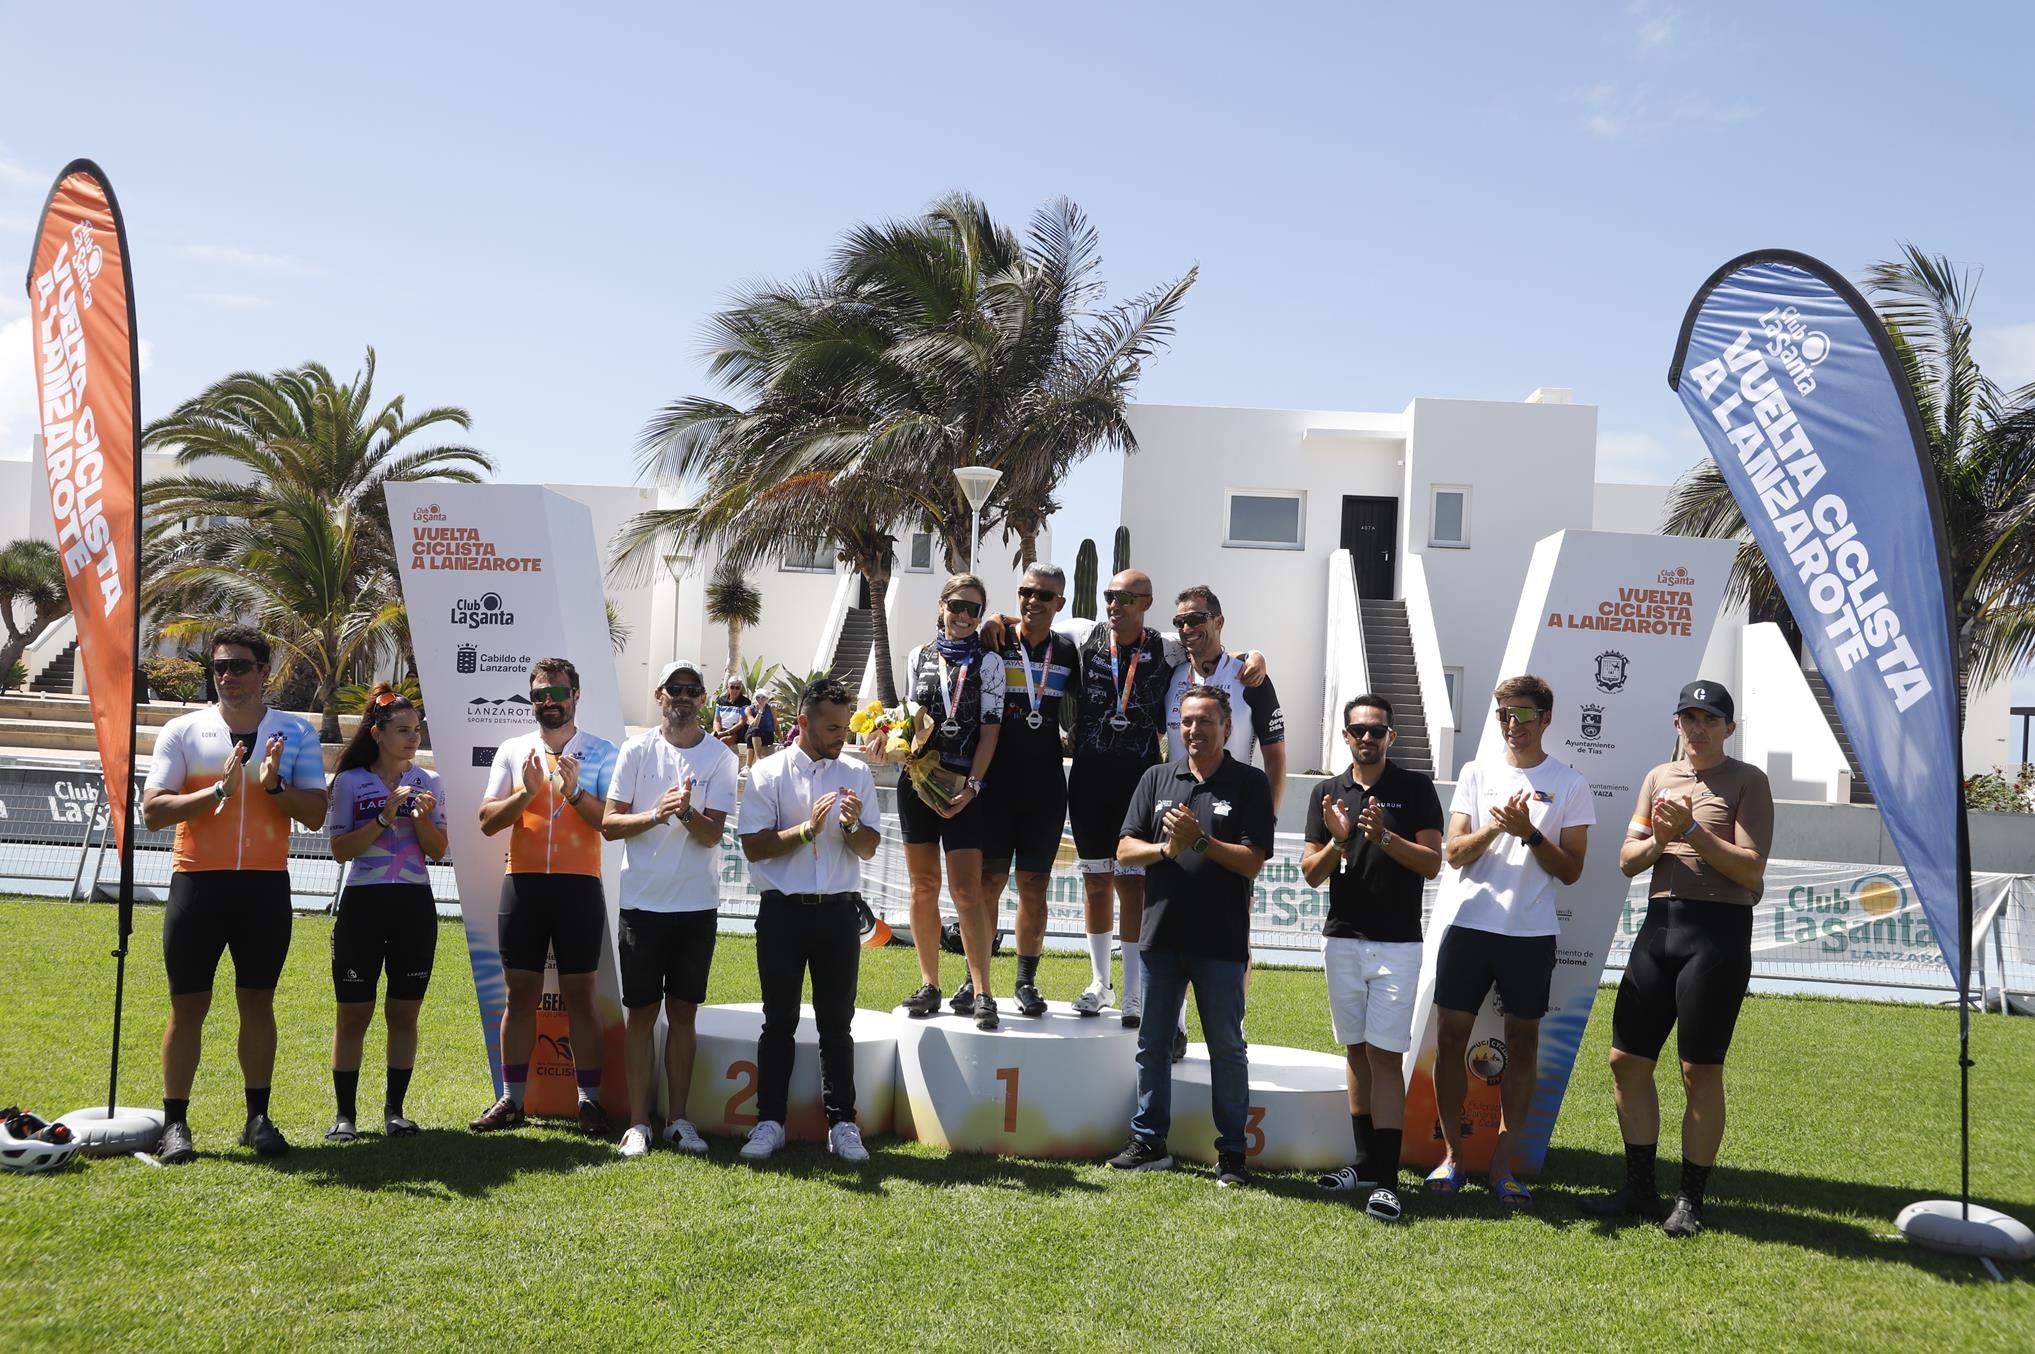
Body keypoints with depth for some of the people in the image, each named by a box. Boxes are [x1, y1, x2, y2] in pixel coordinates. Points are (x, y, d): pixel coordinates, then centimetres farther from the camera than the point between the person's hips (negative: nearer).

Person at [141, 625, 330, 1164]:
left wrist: (274, 785, -15)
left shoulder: (296, 735, 4)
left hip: (266, 883, 1)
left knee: (258, 1003, 8)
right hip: (197, 881, -1)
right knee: (188, 1006, 2)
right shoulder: (182, 731, 2)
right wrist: (218, 790, -18)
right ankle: (175, 1123, 10)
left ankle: (258, 1118, 16)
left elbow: (315, 815, 1)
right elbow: (152, 812, -6)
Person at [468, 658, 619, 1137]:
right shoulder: (513, 751, 11)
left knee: (580, 995, 0)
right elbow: (488, 820, 5)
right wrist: (527, 793, -11)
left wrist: (575, 792, -18)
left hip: (579, 885, -2)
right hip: (523, 882, 2)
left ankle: (590, 1101, 6)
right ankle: (511, 1100, 13)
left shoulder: (601, 753, 5)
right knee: (520, 993, 6)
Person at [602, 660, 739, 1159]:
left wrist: (687, 813, -27)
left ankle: (678, 1118, 15)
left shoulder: (721, 758, 2)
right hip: (643, 900, -1)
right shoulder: (636, 750, 2)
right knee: (641, 1012, 3)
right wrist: (656, 814, -18)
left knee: (683, 1011, 7)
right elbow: (609, 823, -1)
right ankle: (638, 1121, 9)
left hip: (697, 904, 1)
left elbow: (712, 834, -6)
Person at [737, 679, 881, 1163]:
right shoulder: (768, 773, 0)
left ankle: (842, 1124, 11)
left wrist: (851, 826, -15)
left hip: (839, 910, 2)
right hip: (783, 910, -2)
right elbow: (754, 847, -7)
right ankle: (769, 1122, 13)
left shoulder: (856, 773, 8)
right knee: (779, 1022, 5)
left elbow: (868, 850, 6)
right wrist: (809, 828, -16)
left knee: (837, 1023, 6)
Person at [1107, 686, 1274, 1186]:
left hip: (1221, 940, -3)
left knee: (1226, 1046, 3)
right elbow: (1125, 850, 7)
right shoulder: (1157, 778, 11)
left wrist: (1199, 841, -18)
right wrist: (1165, 848, -12)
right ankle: (1148, 1141, 21)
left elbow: (1252, 862, -7)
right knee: (1152, 1043, 10)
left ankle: (1232, 1152, 10)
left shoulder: (1250, 784, 0)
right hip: (1161, 934, 4)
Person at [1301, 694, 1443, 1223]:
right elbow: (1311, 873, 6)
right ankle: (1366, 1162, 18)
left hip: (1396, 941, -4)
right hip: (1342, 938, 4)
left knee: (1385, 1055, -9)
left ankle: (1386, 1179, -10)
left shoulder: (1416, 788, 0)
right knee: (1355, 1051, 9)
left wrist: (1385, 836, -20)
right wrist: (1338, 840, -14)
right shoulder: (1328, 793, 8)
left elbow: (1432, 863, -5)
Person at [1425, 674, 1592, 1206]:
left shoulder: (1570, 786, 3)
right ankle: (1452, 1154, 12)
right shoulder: (1476, 774, 8)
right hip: (1470, 922, 1)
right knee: (1451, 1037, 0)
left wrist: (1529, 833, -14)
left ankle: (1502, 1161, 12)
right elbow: (1454, 853, 2)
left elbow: (1571, 870, 0)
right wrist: (1494, 827, -16)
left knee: (1522, 1043, 4)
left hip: (1532, 932, -1)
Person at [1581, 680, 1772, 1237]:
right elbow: (1627, 860, 13)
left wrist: (1693, 830, -15)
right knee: (1628, 1060, 6)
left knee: (1701, 1070, -2)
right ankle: (1639, 1187, 18)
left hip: (1719, 928, -6)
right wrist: (1659, 839, -6)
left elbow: (1751, 869, -9)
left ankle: (1690, 1199, 9)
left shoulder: (1747, 780, 0)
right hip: (1659, 924, 6)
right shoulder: (1659, 777, 16)